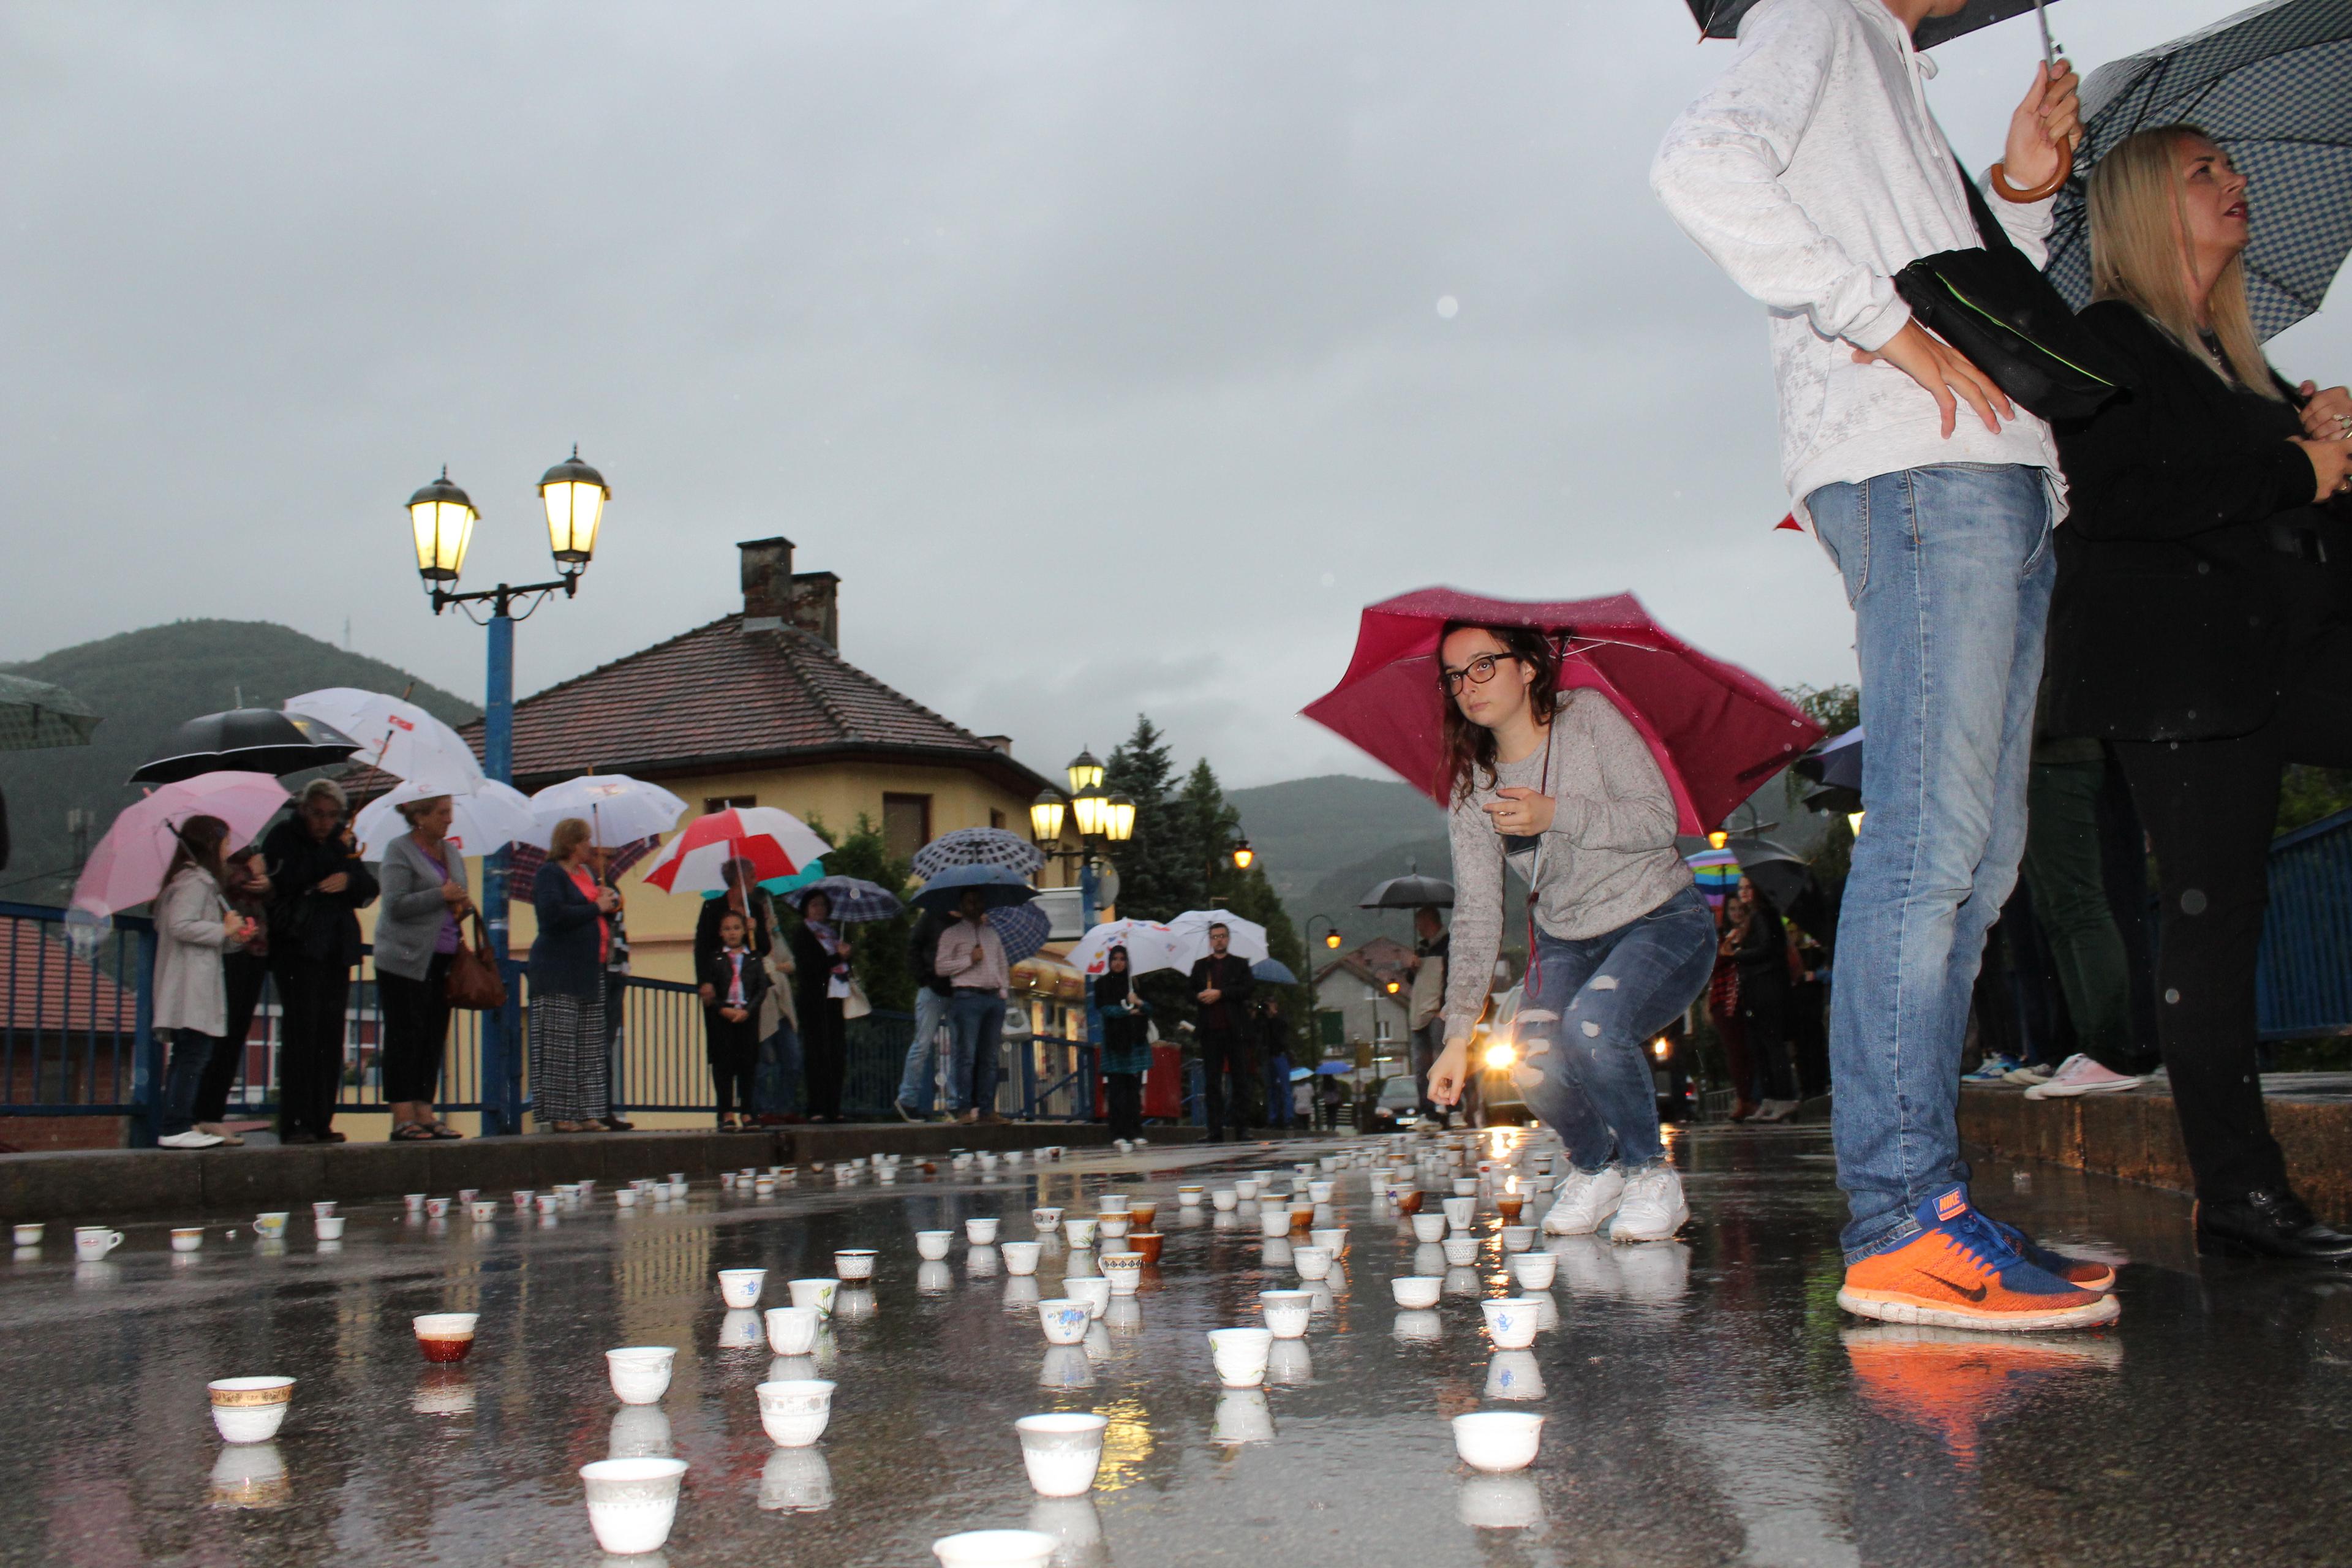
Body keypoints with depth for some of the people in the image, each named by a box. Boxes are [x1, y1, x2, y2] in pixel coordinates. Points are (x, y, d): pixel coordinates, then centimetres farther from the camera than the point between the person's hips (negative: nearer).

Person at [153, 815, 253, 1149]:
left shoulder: (201, 881, 20)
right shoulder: (195, 881, -11)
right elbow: (180, 926, -22)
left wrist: (233, 935, 14)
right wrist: (224, 930, -15)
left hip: (198, 987, 11)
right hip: (191, 987, -11)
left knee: (187, 1056, 10)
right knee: (193, 1055, -10)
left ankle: (177, 1125, 11)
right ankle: (175, 1128, -10)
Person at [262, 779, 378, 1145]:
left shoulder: (342, 840, 17)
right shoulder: (283, 837, 2)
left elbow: (369, 891, 12)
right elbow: (288, 881, -16)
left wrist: (349, 878, -9)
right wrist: (337, 854, -11)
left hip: (336, 949, 5)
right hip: (297, 946, -5)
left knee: (330, 1035, 2)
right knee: (301, 1030, -12)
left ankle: (320, 1122, 5)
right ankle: (295, 1123, -12)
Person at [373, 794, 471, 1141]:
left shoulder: (450, 852, 18)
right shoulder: (398, 851, -4)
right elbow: (396, 905, -13)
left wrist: (464, 905, 4)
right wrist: (441, 895, -16)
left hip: (443, 961, 7)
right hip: (406, 960, -7)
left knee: (434, 1038, 5)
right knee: (405, 1037, -6)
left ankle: (424, 1113, 9)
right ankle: (402, 1118, -6)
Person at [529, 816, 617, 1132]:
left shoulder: (587, 873, 19)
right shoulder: (550, 874, -6)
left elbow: (606, 913, 27)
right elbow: (554, 915, -21)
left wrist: (610, 900, 5)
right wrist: (596, 908, -13)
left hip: (589, 971, 8)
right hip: (559, 973, -8)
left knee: (591, 1046, 6)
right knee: (560, 1046, -6)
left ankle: (586, 1113, 9)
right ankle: (560, 1115, -3)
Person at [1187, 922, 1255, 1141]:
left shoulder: (1240, 964, 10)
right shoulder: (1200, 966, 16)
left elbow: (1247, 990, -5)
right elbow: (1191, 993, 12)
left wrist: (1220, 993, -14)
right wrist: (1200, 997, -11)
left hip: (1235, 1030, -2)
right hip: (1210, 1030, 2)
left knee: (1240, 1079, -1)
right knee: (1212, 1082, 1)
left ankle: (1240, 1126, 4)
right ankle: (1215, 1129, 4)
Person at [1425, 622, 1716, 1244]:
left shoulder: (1587, 716, -9)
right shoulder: (1471, 788, 0)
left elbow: (1659, 818, -15)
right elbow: (1476, 915, -5)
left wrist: (1555, 814, -27)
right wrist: (1459, 1031, -15)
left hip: (1662, 921, -4)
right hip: (1566, 941, 4)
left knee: (1592, 1025, -33)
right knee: (1532, 1067, -23)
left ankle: (1651, 1177, -7)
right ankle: (1593, 1168, 11)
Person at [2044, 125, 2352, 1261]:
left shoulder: (2232, 356, 25)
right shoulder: (2105, 341, -1)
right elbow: (2117, 496, -17)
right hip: (2179, 666, -8)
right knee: (2213, 912, -6)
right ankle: (2238, 1193, -1)